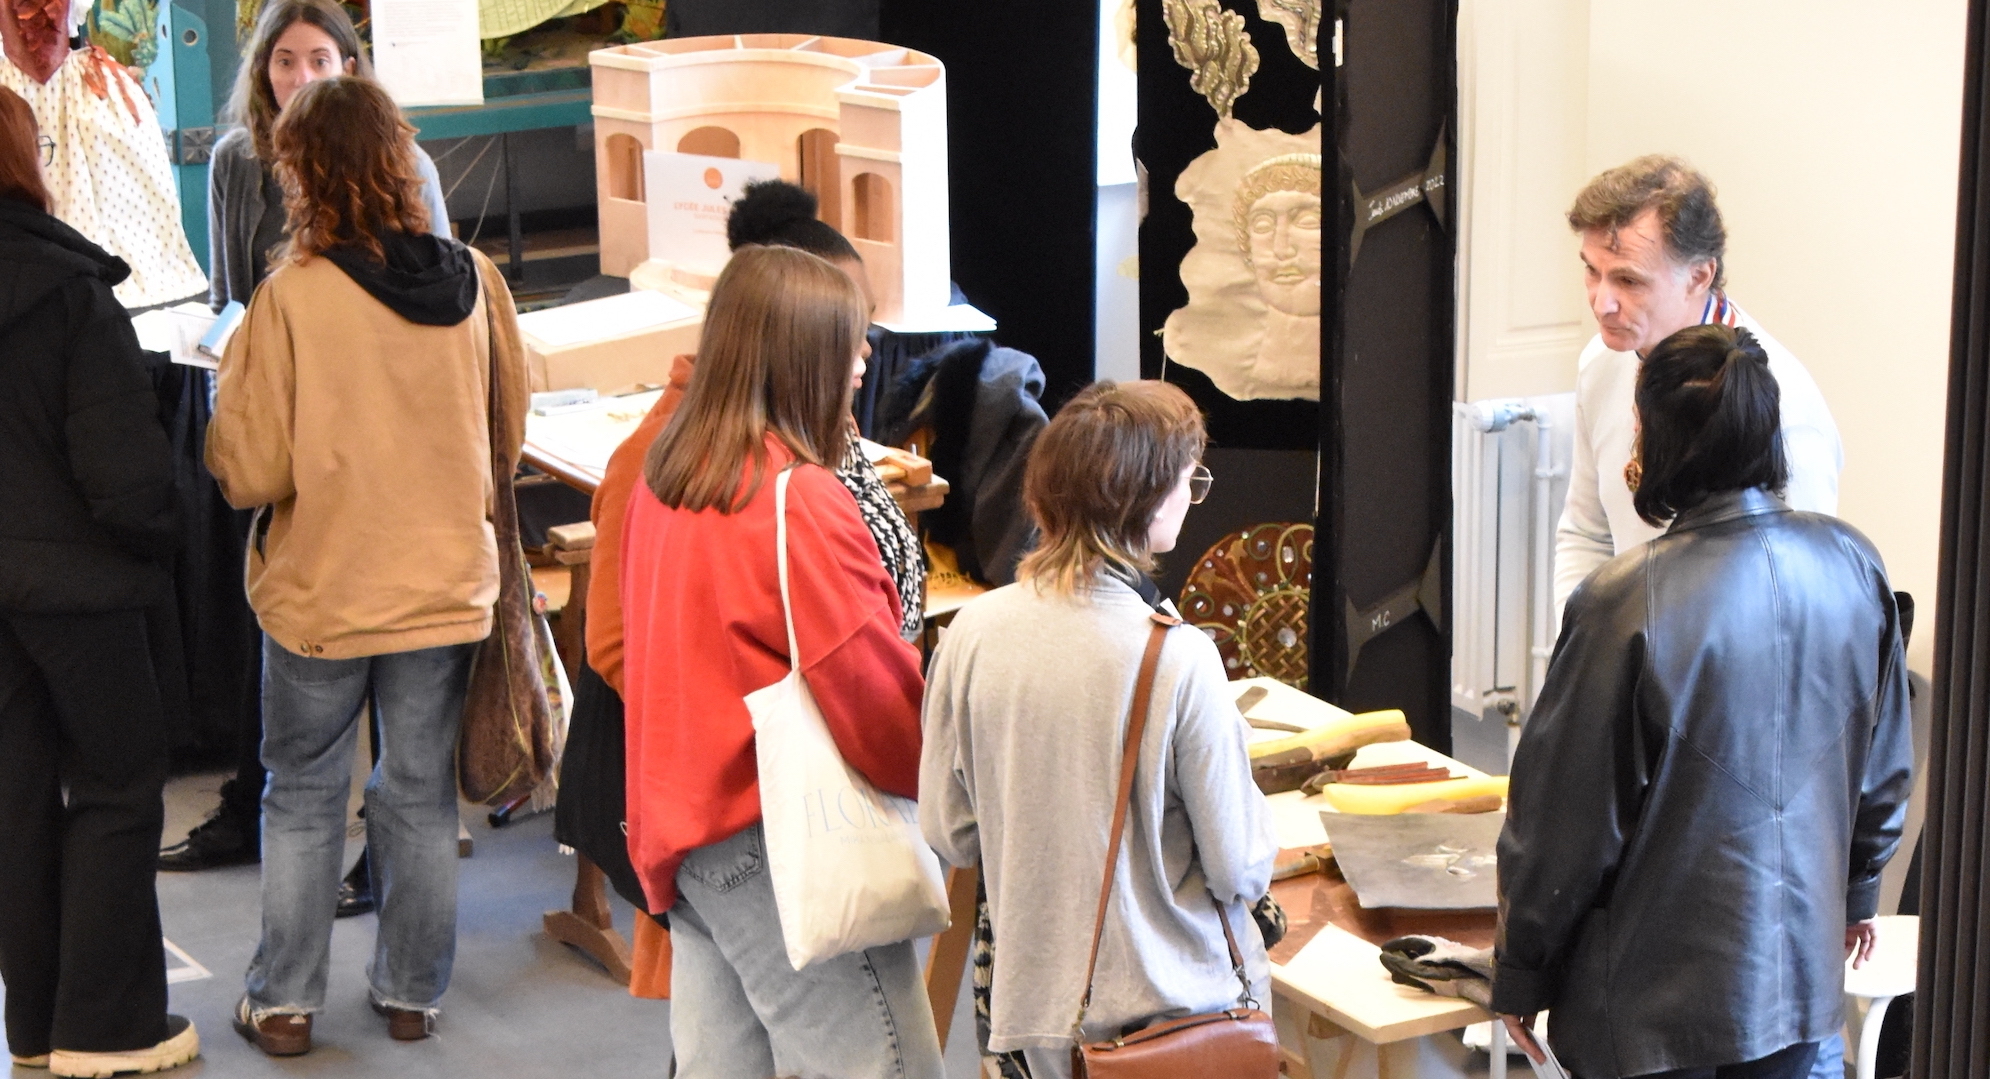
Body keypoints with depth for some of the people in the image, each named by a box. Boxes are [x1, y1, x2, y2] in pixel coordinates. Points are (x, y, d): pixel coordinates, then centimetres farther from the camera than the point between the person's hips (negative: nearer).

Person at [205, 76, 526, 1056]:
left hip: (321, 594, -3)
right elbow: (509, 434, 7)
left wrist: (233, 383, 2)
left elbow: (250, 473, -14)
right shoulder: (474, 281, -6)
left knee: (303, 797, 13)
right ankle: (410, 994, 25)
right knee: (422, 797, 15)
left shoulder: (292, 295, -18)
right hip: (447, 587, 3)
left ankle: (284, 1002, 21)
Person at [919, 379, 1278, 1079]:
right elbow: (1241, 870, -12)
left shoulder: (974, 631, -7)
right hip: (1176, 998, -4)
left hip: (1036, 997, 4)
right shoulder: (1180, 661, -19)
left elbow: (948, 832, 1)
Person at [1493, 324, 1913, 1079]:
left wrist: (1521, 974, -1)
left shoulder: (1626, 601, -22)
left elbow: (1562, 815, -14)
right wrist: (1856, 892, 25)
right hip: (1799, 969, 5)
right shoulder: (1851, 565, -5)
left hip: (1657, 997, -5)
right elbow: (1885, 768, 9)